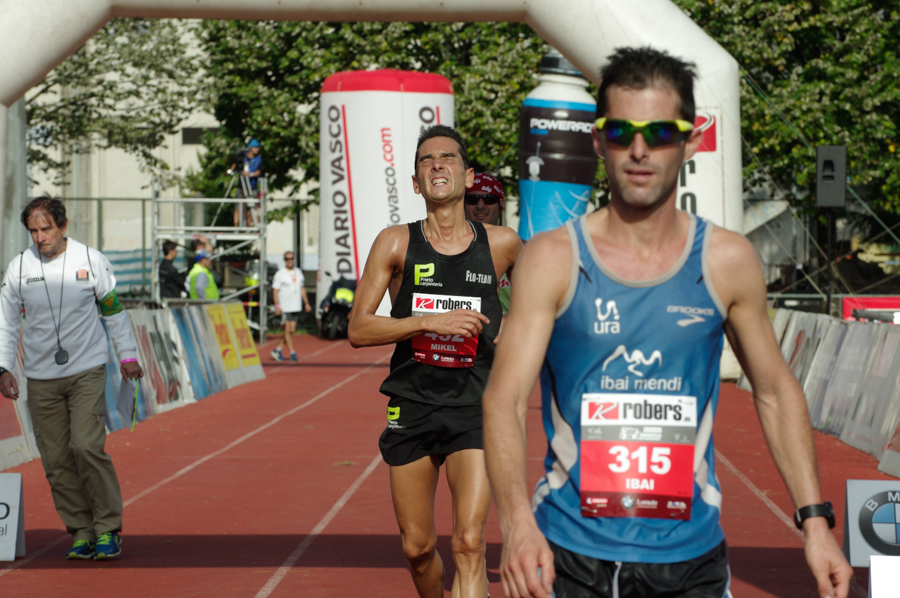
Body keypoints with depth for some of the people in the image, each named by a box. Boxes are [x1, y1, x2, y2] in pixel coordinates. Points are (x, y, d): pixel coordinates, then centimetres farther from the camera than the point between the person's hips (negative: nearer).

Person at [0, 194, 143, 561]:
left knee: (87, 446, -15)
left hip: (87, 371, -2)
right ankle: (81, 532, 10)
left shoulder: (91, 259, -2)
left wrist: (127, 354, 11)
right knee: (56, 459, 0)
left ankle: (108, 529, -3)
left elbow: (113, 309, 10)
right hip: (41, 378, 2)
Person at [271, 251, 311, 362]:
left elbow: (302, 289, 20)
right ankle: (292, 352, 0)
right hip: (285, 307, -5)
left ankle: (277, 350, 16)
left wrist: (306, 303, 16)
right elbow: (275, 291, -7)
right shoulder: (280, 274, -5)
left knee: (291, 330, 5)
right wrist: (277, 306, -17)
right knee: (287, 330, -5)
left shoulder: (299, 272, 12)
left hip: (296, 306, 5)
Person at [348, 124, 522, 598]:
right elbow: (358, 330, -5)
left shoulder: (500, 244, 1)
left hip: (475, 406, -1)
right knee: (417, 548, 10)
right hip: (411, 406, 1)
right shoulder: (396, 244, -2)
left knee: (469, 544, -16)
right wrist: (429, 321, -16)